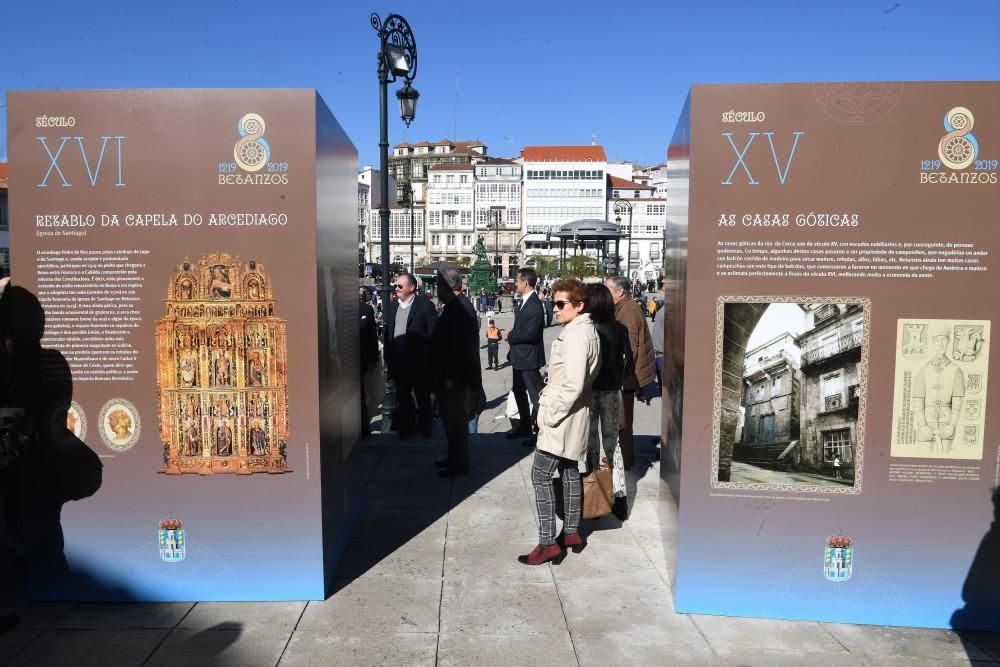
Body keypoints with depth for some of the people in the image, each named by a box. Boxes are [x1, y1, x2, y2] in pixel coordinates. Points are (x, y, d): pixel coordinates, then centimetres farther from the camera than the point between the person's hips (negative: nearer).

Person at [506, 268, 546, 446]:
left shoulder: (534, 305, -22)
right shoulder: (524, 302, 8)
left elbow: (530, 332, -27)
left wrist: (511, 336, -15)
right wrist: (512, 335, 0)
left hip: (529, 357, -11)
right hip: (519, 357, 11)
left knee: (535, 394, -2)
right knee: (519, 391, 21)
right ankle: (524, 426, 34)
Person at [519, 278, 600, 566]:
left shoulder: (575, 335, -21)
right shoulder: (586, 331, 11)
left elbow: (573, 384, -26)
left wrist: (551, 414, -19)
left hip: (562, 417, -10)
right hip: (574, 416, 10)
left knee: (541, 476, -5)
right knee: (569, 473, 17)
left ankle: (548, 543, -1)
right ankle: (571, 532, 27)